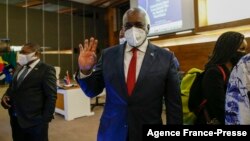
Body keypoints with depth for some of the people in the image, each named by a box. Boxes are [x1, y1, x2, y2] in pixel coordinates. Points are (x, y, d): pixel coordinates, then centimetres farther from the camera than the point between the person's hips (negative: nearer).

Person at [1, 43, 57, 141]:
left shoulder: (46, 70, -11)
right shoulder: (20, 68, 13)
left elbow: (51, 96, -13)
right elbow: (13, 87, 24)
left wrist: (46, 119, -14)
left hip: (34, 121, -7)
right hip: (15, 118, 7)